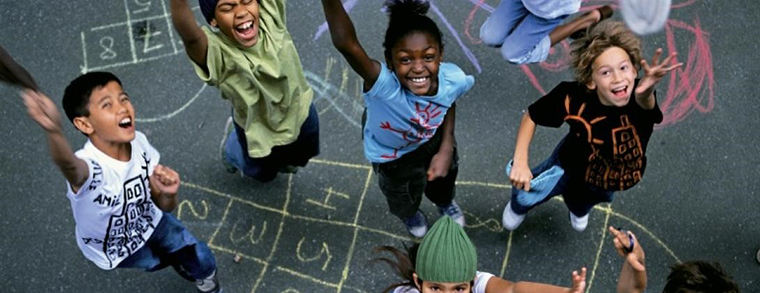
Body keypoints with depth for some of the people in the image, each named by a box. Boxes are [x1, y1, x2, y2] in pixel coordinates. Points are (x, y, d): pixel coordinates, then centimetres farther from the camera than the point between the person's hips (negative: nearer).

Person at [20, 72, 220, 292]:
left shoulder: (139, 142, -23)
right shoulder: (90, 166, -40)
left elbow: (165, 206, -12)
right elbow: (68, 165, -68)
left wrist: (168, 193, -37)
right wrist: (54, 131, -91)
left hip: (150, 223, 4)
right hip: (117, 251, -4)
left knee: (203, 262, 11)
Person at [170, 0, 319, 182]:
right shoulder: (218, 53, -42)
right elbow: (189, 35, -64)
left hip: (300, 110, 3)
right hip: (260, 132, -3)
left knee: (300, 158, 33)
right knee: (263, 173, 28)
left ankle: (284, 158, 66)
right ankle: (233, 140, 56)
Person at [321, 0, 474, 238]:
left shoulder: (453, 79, -36)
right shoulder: (384, 86, -51)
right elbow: (345, 44, -71)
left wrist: (446, 149, -12)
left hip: (432, 136, 3)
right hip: (391, 151, -3)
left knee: (444, 172, 33)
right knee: (403, 191, 28)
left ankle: (445, 202, 71)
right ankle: (409, 214, 67)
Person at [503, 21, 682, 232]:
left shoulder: (640, 98, -43)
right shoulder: (572, 96, -40)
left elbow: (644, 101, -69)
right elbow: (531, 116, -23)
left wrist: (646, 92, -93)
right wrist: (520, 162, -31)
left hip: (612, 177, 2)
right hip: (572, 164, -2)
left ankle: (578, 209, 73)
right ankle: (519, 207, 44)